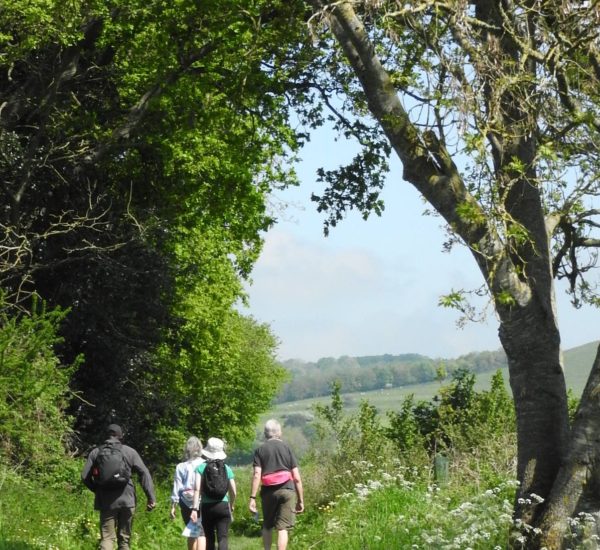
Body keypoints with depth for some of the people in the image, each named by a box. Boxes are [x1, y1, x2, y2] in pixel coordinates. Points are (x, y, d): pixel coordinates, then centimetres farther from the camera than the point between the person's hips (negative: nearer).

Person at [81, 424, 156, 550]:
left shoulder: (96, 452, 4)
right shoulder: (130, 452, 2)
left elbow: (85, 477, 1)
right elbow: (144, 474, -5)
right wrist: (151, 497, -6)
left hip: (106, 502, 0)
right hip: (127, 500, 0)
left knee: (107, 538, 0)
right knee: (124, 538, 10)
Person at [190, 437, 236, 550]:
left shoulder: (201, 468, 1)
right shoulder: (226, 468, 5)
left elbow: (197, 489, -10)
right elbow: (233, 492, 5)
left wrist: (195, 508, -13)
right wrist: (231, 508, 21)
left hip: (206, 507, 0)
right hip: (223, 506, 0)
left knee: (209, 539, 12)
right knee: (222, 538, -5)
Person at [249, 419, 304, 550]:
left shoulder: (260, 450, 6)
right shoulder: (287, 448, 8)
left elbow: (256, 475, -7)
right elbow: (297, 477, 3)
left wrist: (252, 497, -9)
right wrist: (300, 500, 8)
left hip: (268, 491, 1)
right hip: (286, 490, 0)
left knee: (267, 526, 18)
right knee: (283, 528, -2)